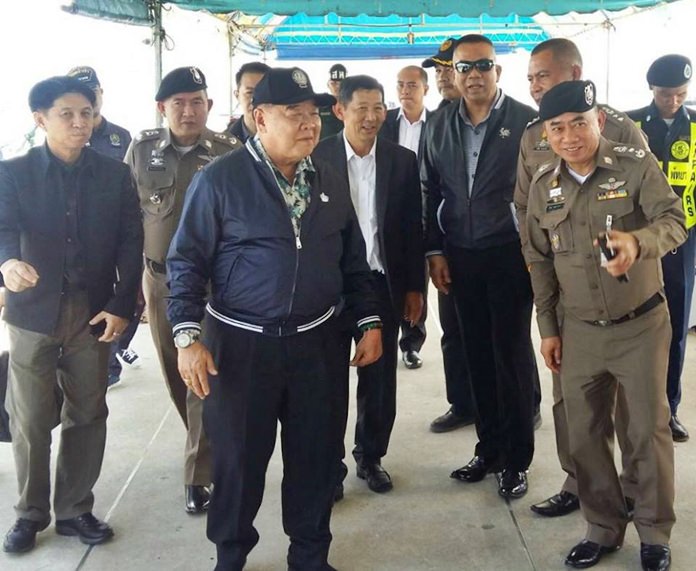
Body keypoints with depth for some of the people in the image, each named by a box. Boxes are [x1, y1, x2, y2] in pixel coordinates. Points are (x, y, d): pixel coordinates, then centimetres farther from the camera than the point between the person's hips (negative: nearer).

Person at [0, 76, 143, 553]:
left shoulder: (115, 175, 4)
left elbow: (131, 242, 2)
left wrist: (122, 306, -7)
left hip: (94, 314, 1)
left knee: (88, 416, 9)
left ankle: (75, 510, 24)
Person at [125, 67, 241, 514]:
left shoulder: (229, 152, -8)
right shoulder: (142, 149, 1)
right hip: (159, 279, 4)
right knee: (176, 374, 16)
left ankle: (199, 475, 10)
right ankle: (209, 443, 39)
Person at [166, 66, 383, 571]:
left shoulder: (332, 182, 8)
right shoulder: (220, 179, -7)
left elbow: (354, 262, 14)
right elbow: (187, 261, -6)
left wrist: (370, 322, 9)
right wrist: (188, 336, -13)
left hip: (317, 343, 4)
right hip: (242, 344, -3)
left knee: (318, 455, 11)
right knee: (239, 458, 10)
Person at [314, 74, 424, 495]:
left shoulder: (403, 161, 1)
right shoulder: (317, 158, -5)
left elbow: (413, 228, 4)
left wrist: (414, 287, 3)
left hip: (384, 285, 2)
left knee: (380, 378, 11)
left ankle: (371, 456, 29)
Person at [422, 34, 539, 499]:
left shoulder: (526, 121, -6)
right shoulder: (439, 126, 7)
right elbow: (431, 193, 10)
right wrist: (435, 251, 6)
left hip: (510, 255, -4)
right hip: (460, 258, 4)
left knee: (513, 355, 3)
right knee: (478, 355, 11)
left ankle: (517, 460, 16)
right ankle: (488, 449, 25)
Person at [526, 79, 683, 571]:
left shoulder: (637, 165, -10)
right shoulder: (543, 186, 1)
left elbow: (674, 221, -20)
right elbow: (540, 260, 8)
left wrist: (638, 241, -43)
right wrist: (548, 328, 7)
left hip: (640, 326, -3)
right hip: (578, 332, 3)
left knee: (649, 430, 6)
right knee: (584, 434, 10)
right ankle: (604, 528, 30)